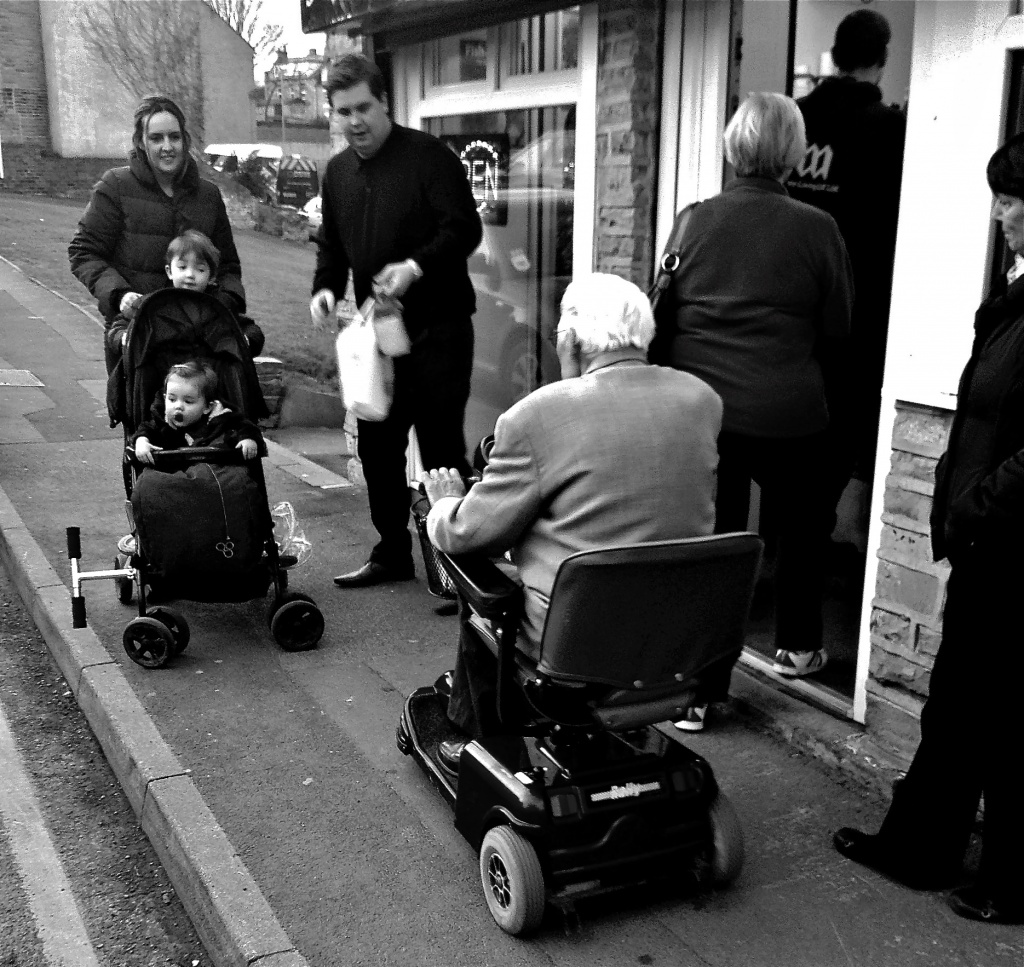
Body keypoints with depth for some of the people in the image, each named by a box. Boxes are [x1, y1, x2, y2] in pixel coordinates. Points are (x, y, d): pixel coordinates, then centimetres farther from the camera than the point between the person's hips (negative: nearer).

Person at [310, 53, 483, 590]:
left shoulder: (429, 156, -8)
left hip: (436, 327, -7)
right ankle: (392, 553, 26)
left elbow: (464, 228, -14)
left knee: (441, 447, -3)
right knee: (376, 445, 12)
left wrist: (417, 266, -28)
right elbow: (332, 244, 19)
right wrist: (324, 288, 0)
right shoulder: (338, 171, 13)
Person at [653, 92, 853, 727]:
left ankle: (697, 691, 10)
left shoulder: (697, 220, -1)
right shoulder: (816, 228, -7)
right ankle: (797, 646, 36)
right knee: (805, 521, 23)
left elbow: (669, 309, 9)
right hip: (785, 411, -2)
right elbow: (836, 330, 3)